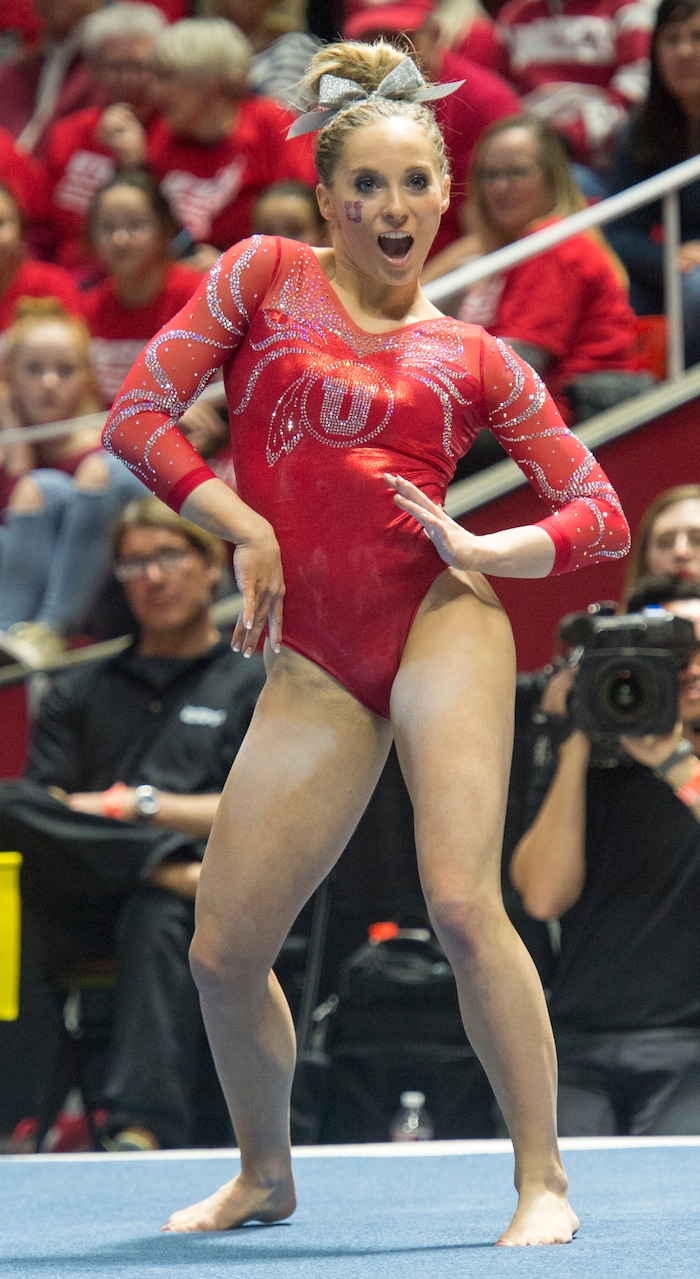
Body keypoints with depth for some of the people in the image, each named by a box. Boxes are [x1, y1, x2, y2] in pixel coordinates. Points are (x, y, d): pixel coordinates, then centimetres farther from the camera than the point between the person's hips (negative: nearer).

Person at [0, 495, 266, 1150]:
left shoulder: (257, 686, 20)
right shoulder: (78, 692, 30)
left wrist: (141, 805, -5)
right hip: (83, 911, 3)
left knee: (156, 921, -40)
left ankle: (143, 1128, -55)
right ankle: (177, 870, -37)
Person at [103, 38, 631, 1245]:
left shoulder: (473, 360, 9)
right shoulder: (264, 278, 8)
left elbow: (602, 514, 11)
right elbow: (137, 413, 3)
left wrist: (483, 548, -6)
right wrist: (241, 525, -6)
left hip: (441, 624, -2)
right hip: (316, 664, 2)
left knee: (463, 905, -19)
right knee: (223, 952, 2)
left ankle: (544, 1181, -9)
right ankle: (265, 1174, 27)